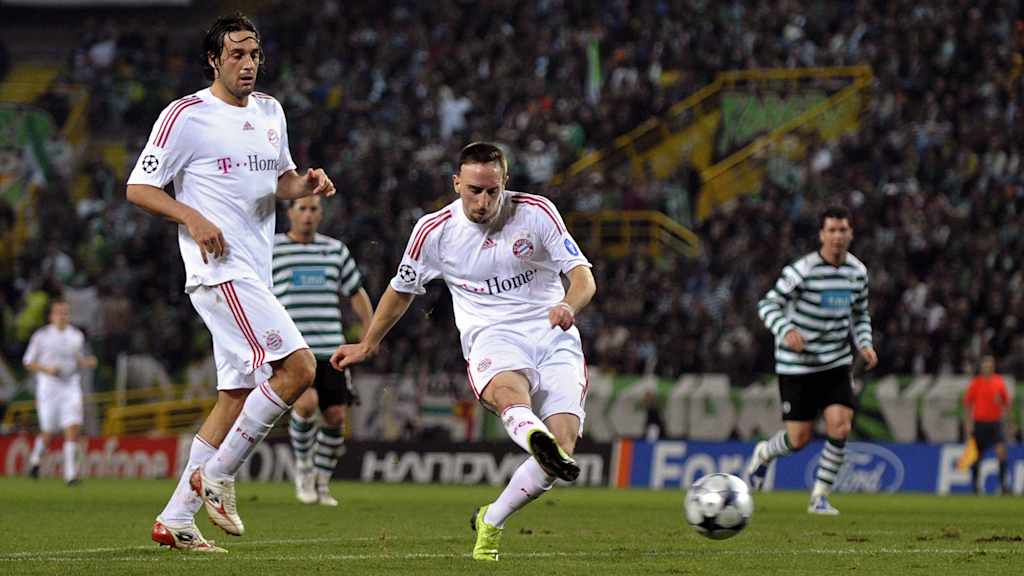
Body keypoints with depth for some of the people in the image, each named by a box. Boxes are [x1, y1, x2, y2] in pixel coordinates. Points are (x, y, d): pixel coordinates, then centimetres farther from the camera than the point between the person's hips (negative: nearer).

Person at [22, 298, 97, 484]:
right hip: (48, 387, -2)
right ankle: (35, 458, 33)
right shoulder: (41, 336, -2)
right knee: (48, 432, 0)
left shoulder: (77, 336, 8)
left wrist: (88, 362, -3)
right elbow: (28, 362, 1)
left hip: (71, 387, 2)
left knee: (73, 428, -12)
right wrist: (47, 369, -15)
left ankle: (71, 474, -12)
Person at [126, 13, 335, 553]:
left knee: (237, 397, 6)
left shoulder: (270, 111, 17)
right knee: (297, 366, -20)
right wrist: (193, 218, -20)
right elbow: (139, 187, -5)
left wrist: (306, 184, 6)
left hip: (253, 274, 9)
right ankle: (216, 475, -11)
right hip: (220, 270, -9)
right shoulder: (186, 115, -6)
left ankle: (175, 520, 10)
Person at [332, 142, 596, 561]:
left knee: (562, 447, -19)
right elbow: (402, 289, 22)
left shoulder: (536, 212, 1)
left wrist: (568, 306, -26)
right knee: (509, 391, -40)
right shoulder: (434, 231, 4)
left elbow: (583, 277, -2)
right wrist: (367, 345, 32)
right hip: (491, 338, -1)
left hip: (553, 335, 1)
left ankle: (490, 522, 5)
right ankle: (540, 443, -76)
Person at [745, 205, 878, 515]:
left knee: (840, 427, -15)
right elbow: (768, 305, -13)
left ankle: (820, 497, 1)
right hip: (797, 364, -4)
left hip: (836, 362, 4)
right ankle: (764, 454, 37)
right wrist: (786, 331, -32)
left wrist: (865, 344, -1)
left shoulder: (858, 271, 1)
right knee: (799, 438, 0)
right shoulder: (803, 270, -17)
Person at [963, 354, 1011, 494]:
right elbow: (967, 404, 2)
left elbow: (1007, 402, 12)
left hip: (995, 423, 1)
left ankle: (1004, 484, -15)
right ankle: (975, 484, 22)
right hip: (979, 423, -1)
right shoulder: (976, 382, 0)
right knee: (977, 456, 5)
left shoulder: (999, 382, 5)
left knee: (1001, 450, -16)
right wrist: (968, 424, -2)